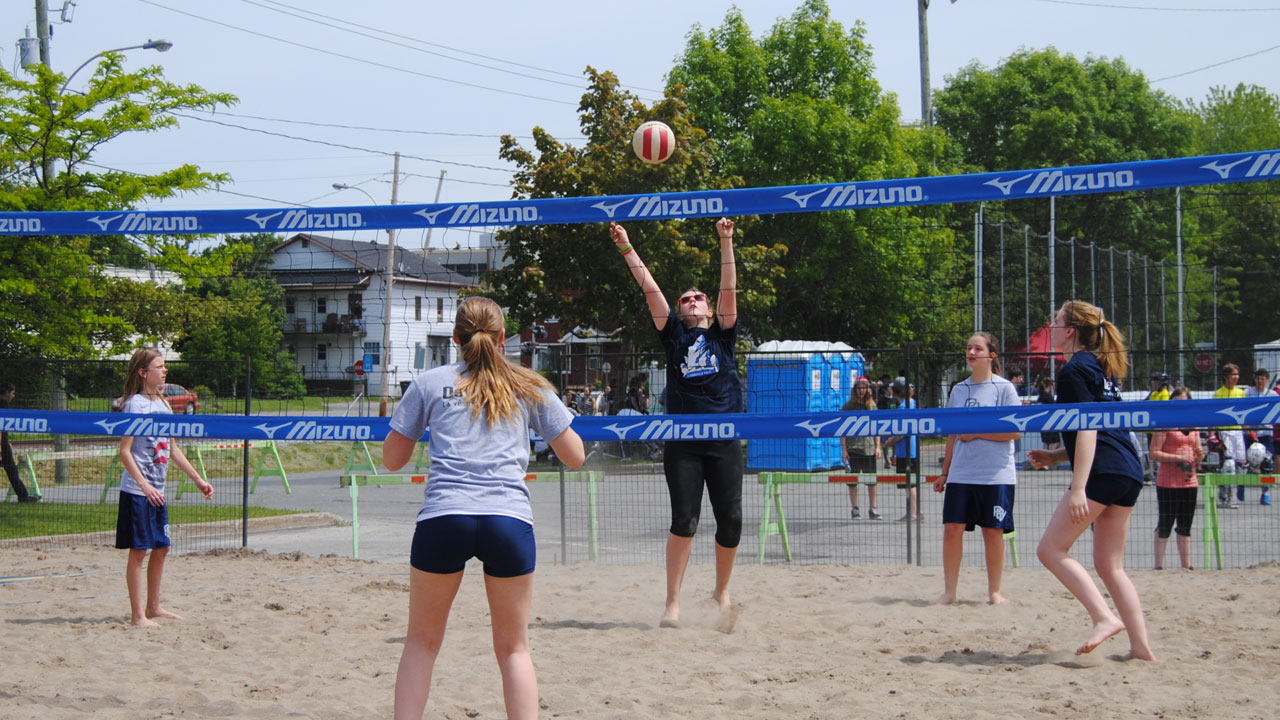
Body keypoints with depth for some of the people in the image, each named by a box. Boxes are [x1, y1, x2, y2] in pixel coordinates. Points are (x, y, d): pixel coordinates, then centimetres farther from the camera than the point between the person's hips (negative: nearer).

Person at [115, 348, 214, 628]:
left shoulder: (163, 404, 11)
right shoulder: (136, 404, -12)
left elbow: (172, 449, 19)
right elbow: (124, 451, -16)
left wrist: (198, 479, 17)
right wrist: (144, 486, -24)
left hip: (157, 491, 8)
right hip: (137, 490, -8)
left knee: (161, 548, 13)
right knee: (138, 550, -3)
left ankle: (153, 607, 25)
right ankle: (137, 614, 2)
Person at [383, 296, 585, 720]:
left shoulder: (430, 383, 13)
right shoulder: (529, 387, 15)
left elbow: (393, 459, 17)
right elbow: (575, 457, 18)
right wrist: (548, 413, 34)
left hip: (443, 518, 0)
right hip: (510, 520, 0)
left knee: (422, 641, 13)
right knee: (513, 648, 11)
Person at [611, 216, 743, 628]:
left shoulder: (722, 335, 13)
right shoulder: (674, 336, 12)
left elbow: (729, 291, 2)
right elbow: (651, 291, 7)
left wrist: (726, 243, -6)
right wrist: (627, 249, 2)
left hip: (724, 443, 1)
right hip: (682, 445, -1)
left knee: (731, 521, 0)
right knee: (684, 521, -10)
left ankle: (722, 591, 22)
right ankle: (672, 602, -5)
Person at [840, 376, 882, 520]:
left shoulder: (872, 405, 8)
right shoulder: (848, 407, 0)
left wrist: (877, 447, 3)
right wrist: (843, 449, -7)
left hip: (869, 448, 2)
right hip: (853, 448, -2)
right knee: (853, 480, 2)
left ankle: (872, 509, 11)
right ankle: (854, 509, 10)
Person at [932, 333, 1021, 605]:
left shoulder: (1004, 388, -2)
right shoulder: (958, 390, 13)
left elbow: (1014, 431, -9)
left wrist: (976, 433, -12)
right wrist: (945, 472, 16)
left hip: (996, 475, -4)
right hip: (960, 474, 4)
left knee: (993, 531, 1)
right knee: (952, 528, -2)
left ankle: (994, 592, 13)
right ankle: (949, 592, 5)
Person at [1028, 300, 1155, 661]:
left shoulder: (1074, 370, -5)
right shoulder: (1100, 368, 23)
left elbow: (1088, 429, -14)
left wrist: (1078, 488, -19)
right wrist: (1054, 456, 26)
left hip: (1103, 470, -9)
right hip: (1129, 472, 10)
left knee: (1051, 550, -5)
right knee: (1110, 565, 11)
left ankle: (1105, 617, -16)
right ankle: (1141, 646, 6)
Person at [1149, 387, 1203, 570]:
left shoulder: (1193, 426, 14)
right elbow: (1154, 453, -12)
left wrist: (1199, 455, -1)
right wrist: (1179, 458, -20)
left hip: (1189, 481, 6)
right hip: (1168, 483, -6)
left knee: (1185, 526, 12)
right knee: (1165, 524, -3)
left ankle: (1187, 565, 17)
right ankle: (1159, 565, 1)